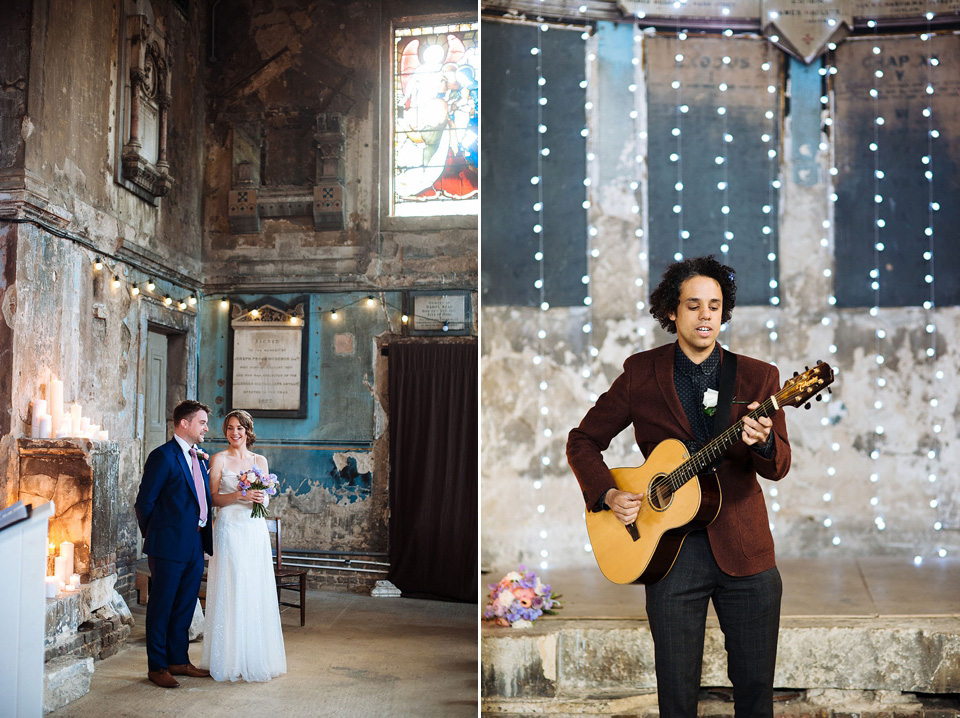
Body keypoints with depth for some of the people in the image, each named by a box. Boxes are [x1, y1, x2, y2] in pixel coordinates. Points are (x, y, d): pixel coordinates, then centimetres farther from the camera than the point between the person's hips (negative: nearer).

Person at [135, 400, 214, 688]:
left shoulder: (200, 459, 15)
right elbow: (144, 502, -10)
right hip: (169, 545, -8)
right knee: (161, 607, 3)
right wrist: (154, 537, -1)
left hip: (195, 546, 8)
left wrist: (206, 538, 13)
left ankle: (178, 660, 26)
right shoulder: (163, 456, -11)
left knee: (185, 607, 14)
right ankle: (157, 667, 12)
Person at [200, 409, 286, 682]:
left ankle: (257, 657, 14)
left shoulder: (260, 461, 12)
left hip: (256, 529, 4)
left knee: (257, 592, 4)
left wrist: (261, 498, -6)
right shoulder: (219, 459, 1)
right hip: (230, 528, -4)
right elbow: (213, 498, -4)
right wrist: (240, 495, -17)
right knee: (231, 590, -4)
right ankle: (231, 660, 3)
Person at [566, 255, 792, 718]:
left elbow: (779, 467, -1)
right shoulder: (641, 373, 3)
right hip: (670, 548, -1)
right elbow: (583, 440, 7)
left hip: (744, 548, 1)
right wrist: (607, 495, -9)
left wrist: (762, 441, -23)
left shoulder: (758, 376, 4)